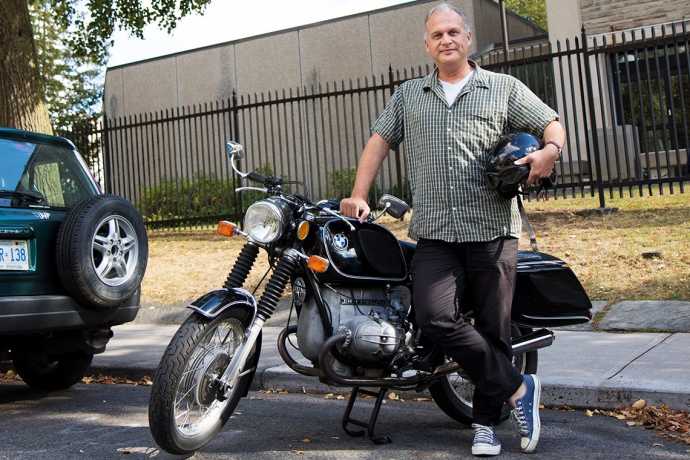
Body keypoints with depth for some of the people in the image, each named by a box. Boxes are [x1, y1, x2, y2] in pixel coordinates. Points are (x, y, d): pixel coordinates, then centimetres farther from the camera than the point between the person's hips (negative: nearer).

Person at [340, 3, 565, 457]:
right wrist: (359, 195, 4)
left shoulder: (505, 88, 12)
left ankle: (485, 422, 20)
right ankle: (518, 388, -3)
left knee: (492, 330, 2)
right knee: (436, 316, -19)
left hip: (493, 231, -1)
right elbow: (379, 141, 17)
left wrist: (550, 149, -12)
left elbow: (551, 122, 12)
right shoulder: (408, 95, 19)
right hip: (435, 234, 2)